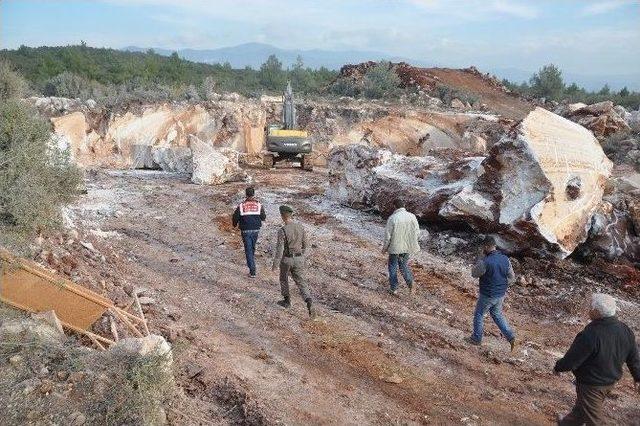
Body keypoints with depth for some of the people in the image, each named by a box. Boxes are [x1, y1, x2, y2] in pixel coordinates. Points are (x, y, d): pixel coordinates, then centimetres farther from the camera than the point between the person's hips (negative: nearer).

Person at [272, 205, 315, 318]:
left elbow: (279, 249, -20)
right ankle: (309, 303, -16)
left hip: (286, 259, -3)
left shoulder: (282, 231, -20)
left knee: (284, 279, 24)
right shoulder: (301, 227, -3)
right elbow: (305, 246, 6)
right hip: (298, 259, 4)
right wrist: (304, 260, 19)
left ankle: (287, 301, 36)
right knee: (301, 283, 4)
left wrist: (275, 264, -10)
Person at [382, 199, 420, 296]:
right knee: (404, 265, 22)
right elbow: (417, 232, 0)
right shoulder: (412, 216, -6)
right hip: (407, 247, 4)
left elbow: (388, 236, -13)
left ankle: (394, 289, 19)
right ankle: (410, 284, 9)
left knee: (393, 266, 13)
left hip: (395, 247, -4)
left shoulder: (392, 218, -18)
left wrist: (384, 248, 1)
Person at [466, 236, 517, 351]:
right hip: (501, 294, 6)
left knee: (478, 315, 16)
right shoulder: (505, 259, -7)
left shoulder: (485, 262, -28)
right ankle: (510, 336, 18)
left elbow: (474, 274, -11)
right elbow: (511, 277, 2)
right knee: (497, 314, 26)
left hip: (487, 295, -6)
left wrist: (480, 257, -11)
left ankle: (476, 338, 30)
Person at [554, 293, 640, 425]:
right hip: (611, 382, 7)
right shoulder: (625, 330, -10)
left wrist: (558, 367, -4)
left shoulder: (590, 334, -34)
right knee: (581, 407, 28)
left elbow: (571, 361, -25)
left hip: (591, 385, -7)